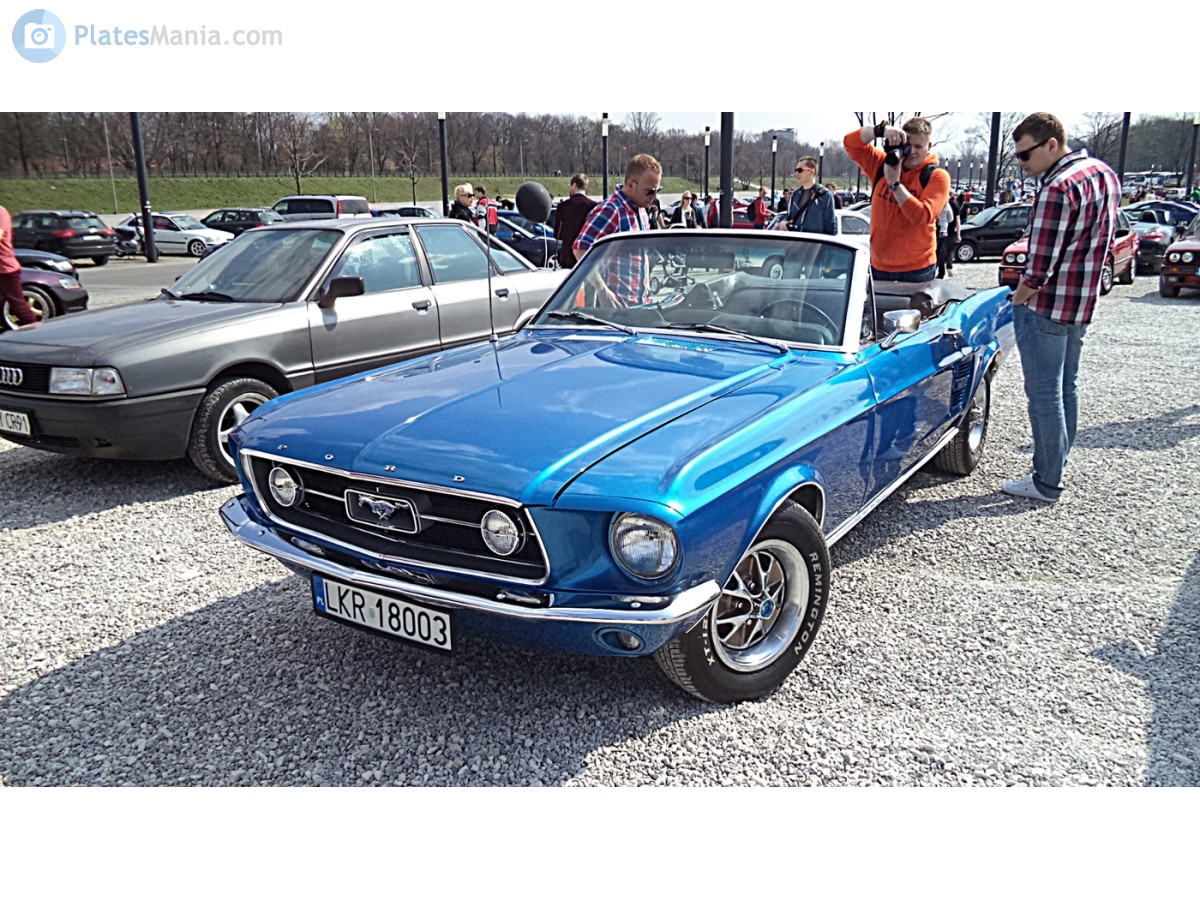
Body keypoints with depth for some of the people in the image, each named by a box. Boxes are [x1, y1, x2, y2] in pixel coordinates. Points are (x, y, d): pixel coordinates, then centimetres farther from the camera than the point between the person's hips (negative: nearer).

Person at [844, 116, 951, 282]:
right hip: (879, 265, 4)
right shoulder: (883, 164, 4)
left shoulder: (937, 176, -8)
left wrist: (895, 183, -21)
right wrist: (882, 130, -20)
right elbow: (851, 143, -3)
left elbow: (922, 216, -20)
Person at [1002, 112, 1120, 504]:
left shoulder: (1058, 188, -22)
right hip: (1084, 303, 10)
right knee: (1066, 387, 17)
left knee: (1044, 394, -1)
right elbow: (1106, 242, 16)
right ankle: (1057, 465, 28)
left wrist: (1019, 296, -8)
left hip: (1047, 308, -10)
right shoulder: (1105, 173, 9)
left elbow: (1041, 263, -23)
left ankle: (1047, 482, 6)